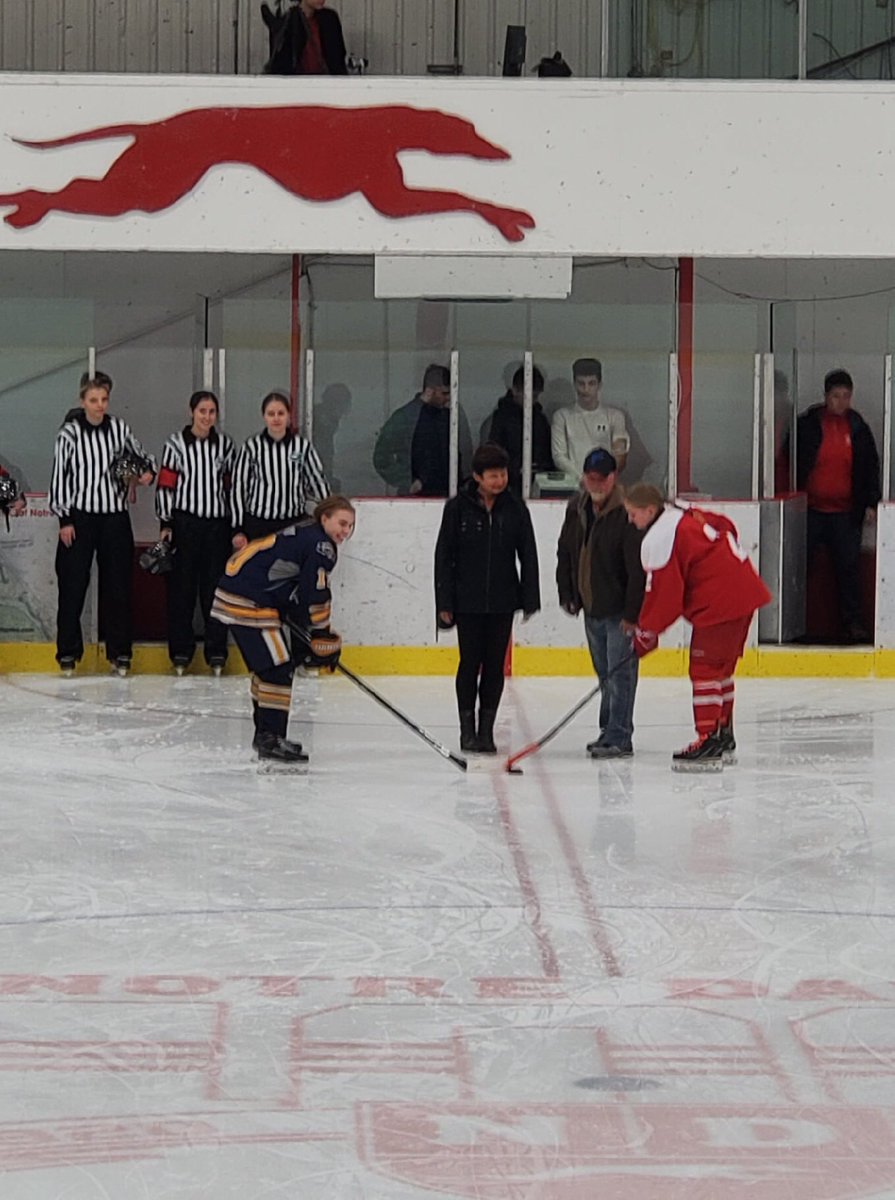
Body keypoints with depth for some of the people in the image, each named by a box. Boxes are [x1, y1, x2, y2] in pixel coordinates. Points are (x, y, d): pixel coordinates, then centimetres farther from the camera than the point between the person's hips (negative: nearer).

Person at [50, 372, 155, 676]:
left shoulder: (119, 428, 2)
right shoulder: (70, 433, -6)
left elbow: (139, 454, 19)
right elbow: (59, 476, -4)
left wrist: (148, 471, -3)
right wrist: (64, 519, -6)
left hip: (115, 517, 2)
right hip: (80, 517, -2)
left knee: (118, 585, 5)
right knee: (73, 586, 0)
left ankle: (120, 651, 13)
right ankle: (68, 652, 9)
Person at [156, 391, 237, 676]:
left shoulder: (225, 444, 9)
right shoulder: (176, 443, -1)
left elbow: (231, 485, 13)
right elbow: (165, 484, -1)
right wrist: (165, 523, -5)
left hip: (217, 523, 2)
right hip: (184, 521, -2)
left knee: (216, 586, 3)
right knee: (182, 585, 1)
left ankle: (216, 651, 10)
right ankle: (181, 650, 9)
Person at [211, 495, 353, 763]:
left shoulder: (305, 535, 19)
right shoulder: (320, 545, -13)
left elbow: (298, 593, 23)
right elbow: (315, 597, -14)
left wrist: (303, 640, 21)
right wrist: (324, 639, -5)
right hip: (248, 601, -11)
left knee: (266, 666, 20)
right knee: (277, 668, -11)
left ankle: (265, 734, 30)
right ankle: (271, 740, -11)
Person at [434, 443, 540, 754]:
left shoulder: (515, 508, 1)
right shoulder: (458, 507, -4)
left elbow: (528, 556, 5)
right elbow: (444, 556, -2)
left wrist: (530, 599, 0)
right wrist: (444, 603, -5)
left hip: (503, 601, 2)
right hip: (468, 601, -2)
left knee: (495, 665, 4)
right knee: (470, 663, 1)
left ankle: (487, 729, 11)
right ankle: (467, 729, 11)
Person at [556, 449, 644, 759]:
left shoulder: (627, 513, -18)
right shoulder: (576, 508, 6)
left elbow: (637, 568, -20)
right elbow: (565, 553, 18)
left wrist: (633, 613, -21)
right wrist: (567, 594, 13)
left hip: (620, 609, -8)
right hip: (590, 607, 8)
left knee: (619, 672, -8)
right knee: (605, 673, 16)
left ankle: (619, 738, -7)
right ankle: (609, 732, 25)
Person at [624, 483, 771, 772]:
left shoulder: (659, 539, -16)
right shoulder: (688, 516, 12)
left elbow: (663, 593, -15)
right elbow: (727, 529, 24)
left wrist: (646, 634, -5)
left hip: (719, 604, -10)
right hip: (745, 592, 10)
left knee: (705, 669, -8)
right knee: (721, 667, 19)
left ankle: (709, 740, -13)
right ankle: (724, 736, 27)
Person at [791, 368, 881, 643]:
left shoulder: (857, 427, 8)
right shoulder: (807, 425, 0)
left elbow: (871, 467, 13)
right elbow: (793, 464, 3)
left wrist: (870, 503, 4)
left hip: (845, 512, 2)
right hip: (810, 509, -1)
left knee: (849, 567, -3)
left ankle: (853, 623, 2)